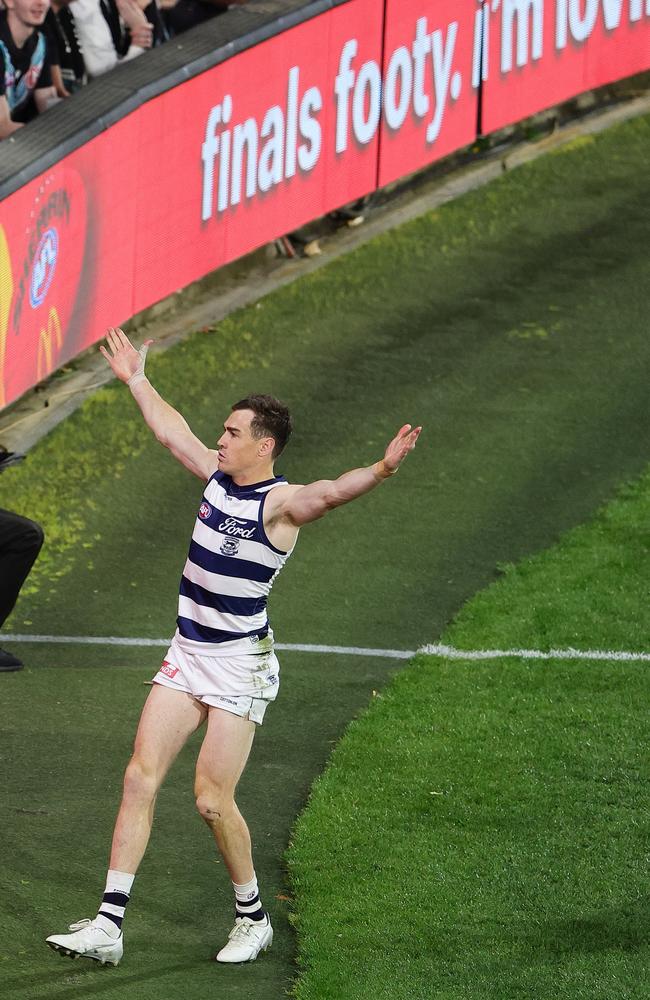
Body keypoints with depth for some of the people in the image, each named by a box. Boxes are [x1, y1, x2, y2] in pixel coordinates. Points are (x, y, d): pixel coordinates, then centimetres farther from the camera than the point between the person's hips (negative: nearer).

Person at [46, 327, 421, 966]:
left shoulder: (281, 503, -15)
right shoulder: (218, 477, 7)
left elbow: (332, 492, -36)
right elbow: (170, 431, 25)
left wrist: (380, 470, -56)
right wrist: (137, 381, 38)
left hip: (240, 666, -7)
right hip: (186, 656, 7)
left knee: (212, 800, -9)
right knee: (140, 777, 0)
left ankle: (253, 918, 14)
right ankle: (108, 926, 0)